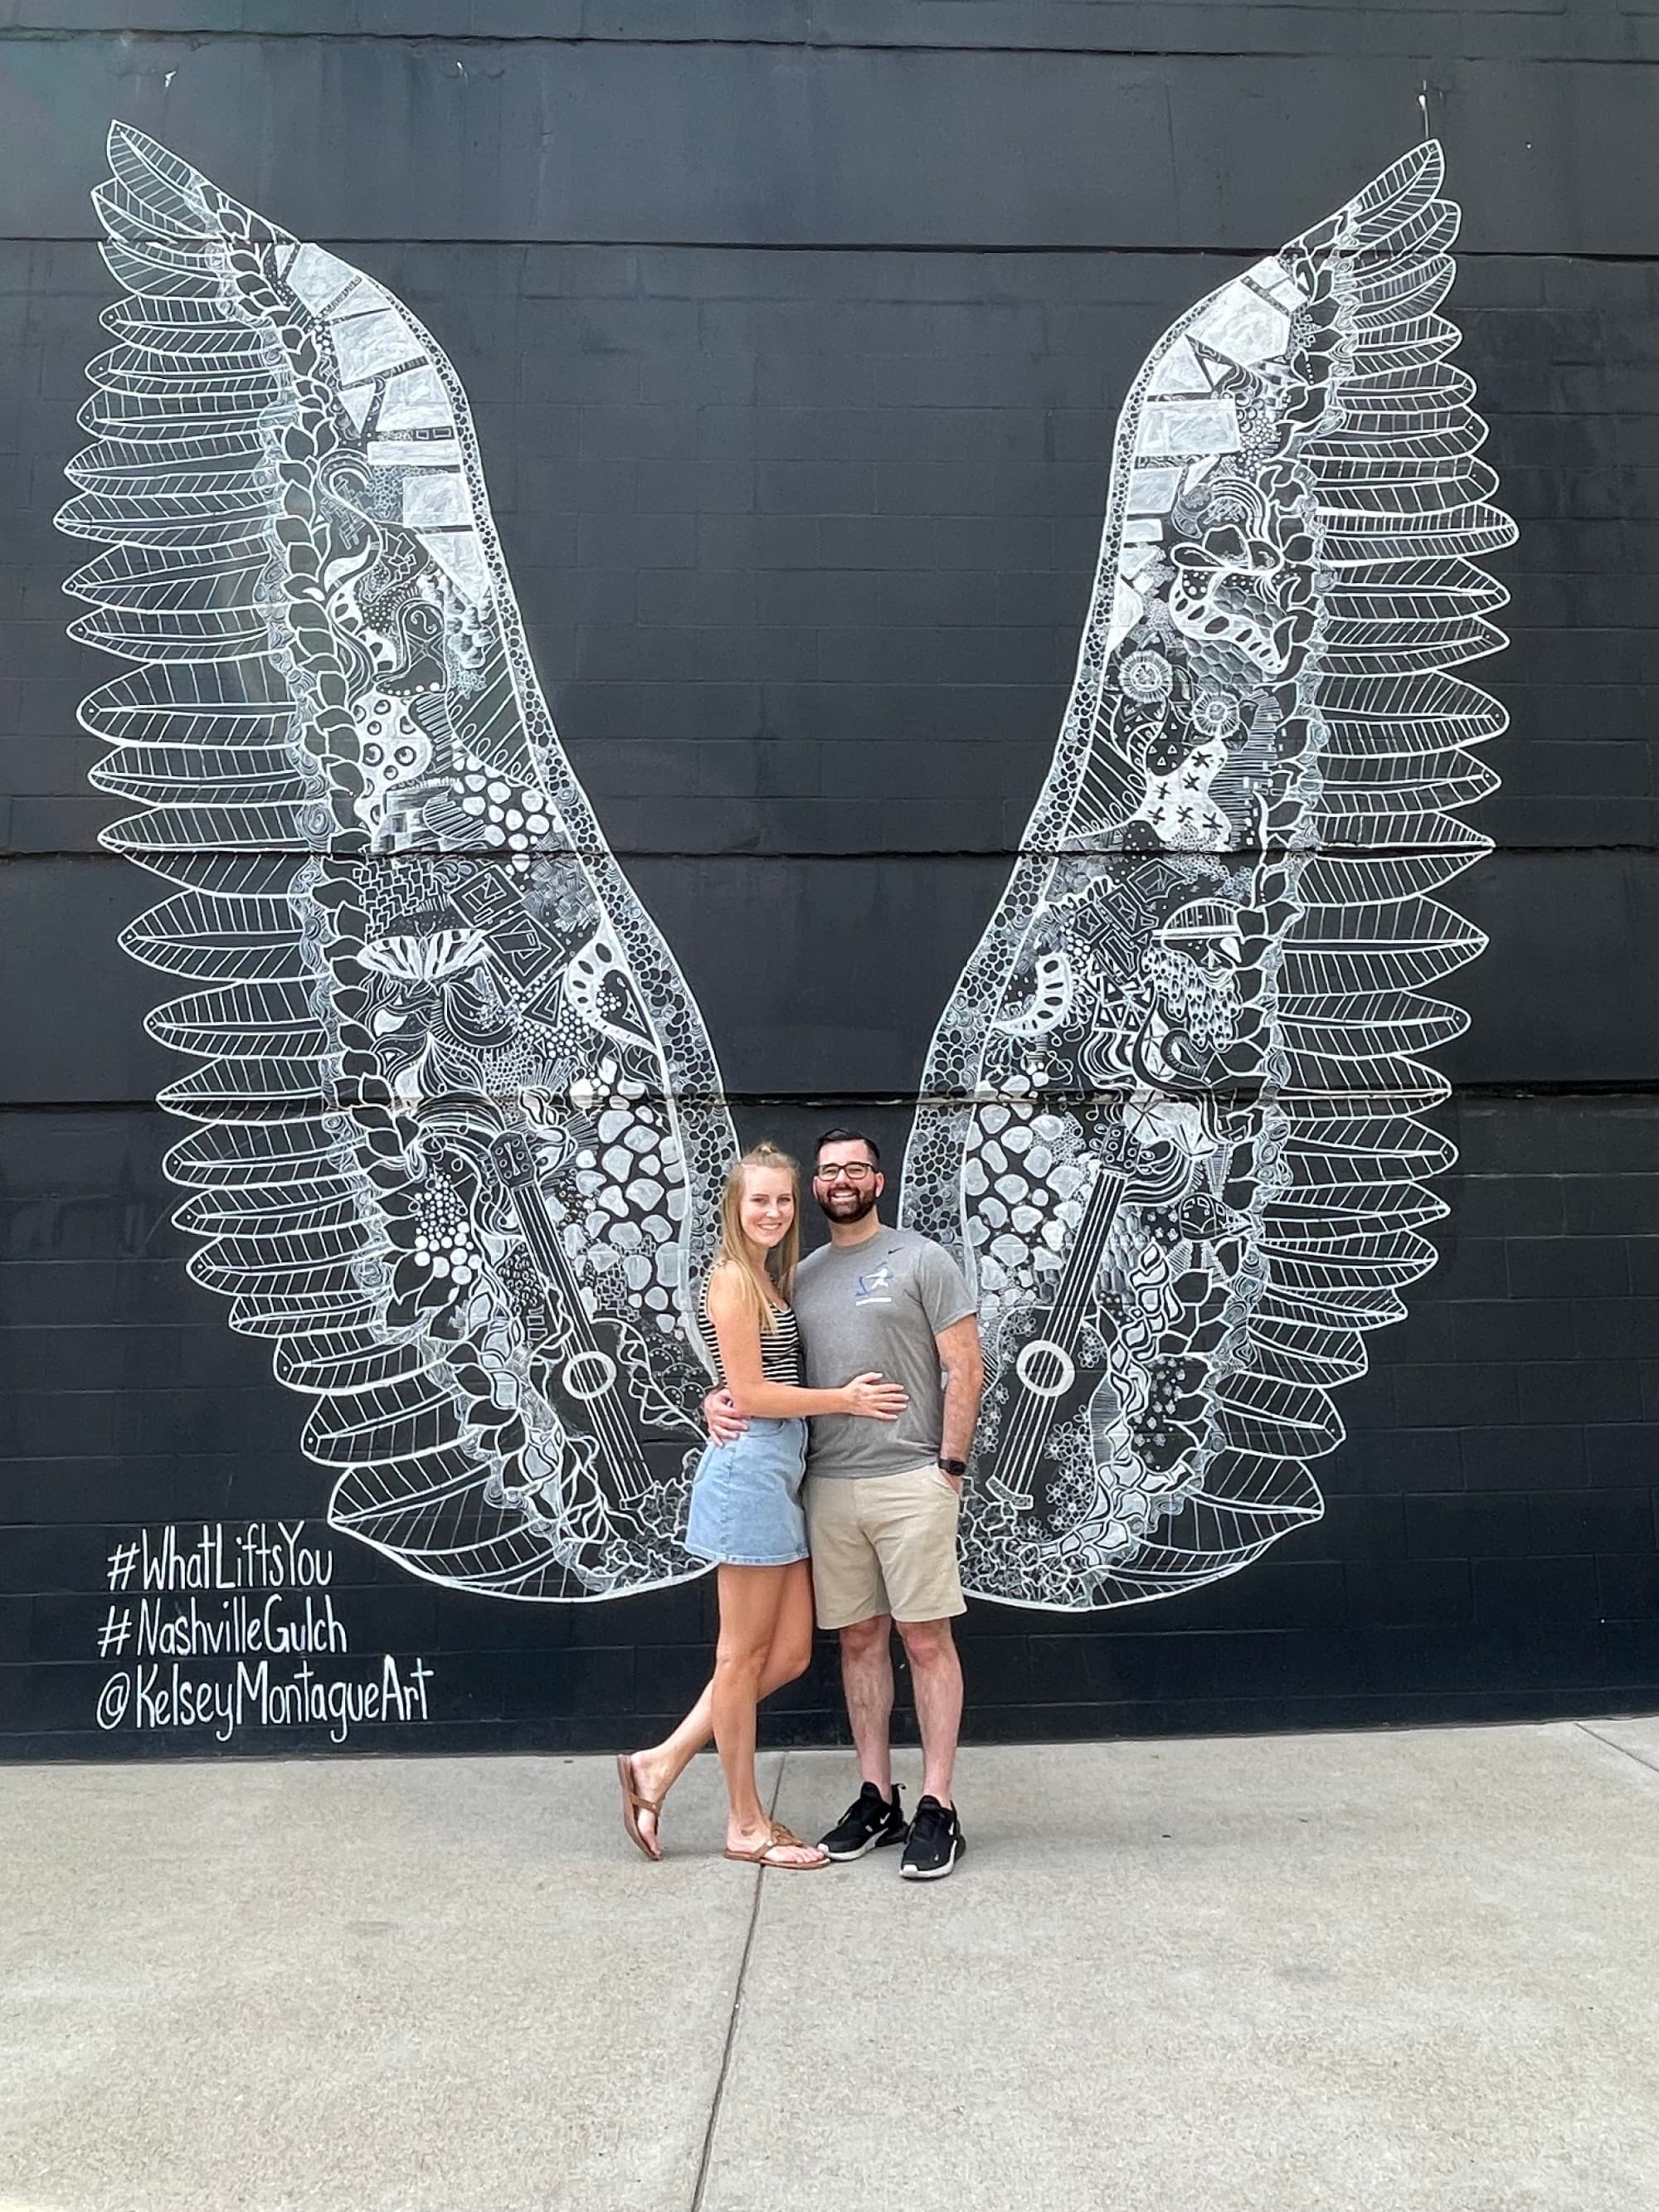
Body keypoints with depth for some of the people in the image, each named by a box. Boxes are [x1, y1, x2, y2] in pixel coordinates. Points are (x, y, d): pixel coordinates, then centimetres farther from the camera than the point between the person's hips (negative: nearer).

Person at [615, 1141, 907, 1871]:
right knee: (745, 1654, 3)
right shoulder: (733, 1279, -11)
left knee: (789, 1652, 11)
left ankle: (661, 1764, 20)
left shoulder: (766, 1278, 17)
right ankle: (746, 1825, 17)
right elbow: (749, 1395, -15)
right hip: (749, 1469, -9)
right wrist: (844, 1399, -8)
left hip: (777, 1470, 9)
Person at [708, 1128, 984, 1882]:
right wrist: (720, 1401, -3)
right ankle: (876, 1798, 23)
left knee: (926, 1640, 1)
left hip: (911, 1482, -5)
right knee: (860, 1639, 12)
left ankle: (937, 1810, 9)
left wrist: (950, 1467, -9)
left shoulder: (921, 1259, -1)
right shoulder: (801, 1275, 14)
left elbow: (966, 1370, -4)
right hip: (828, 1485, 5)